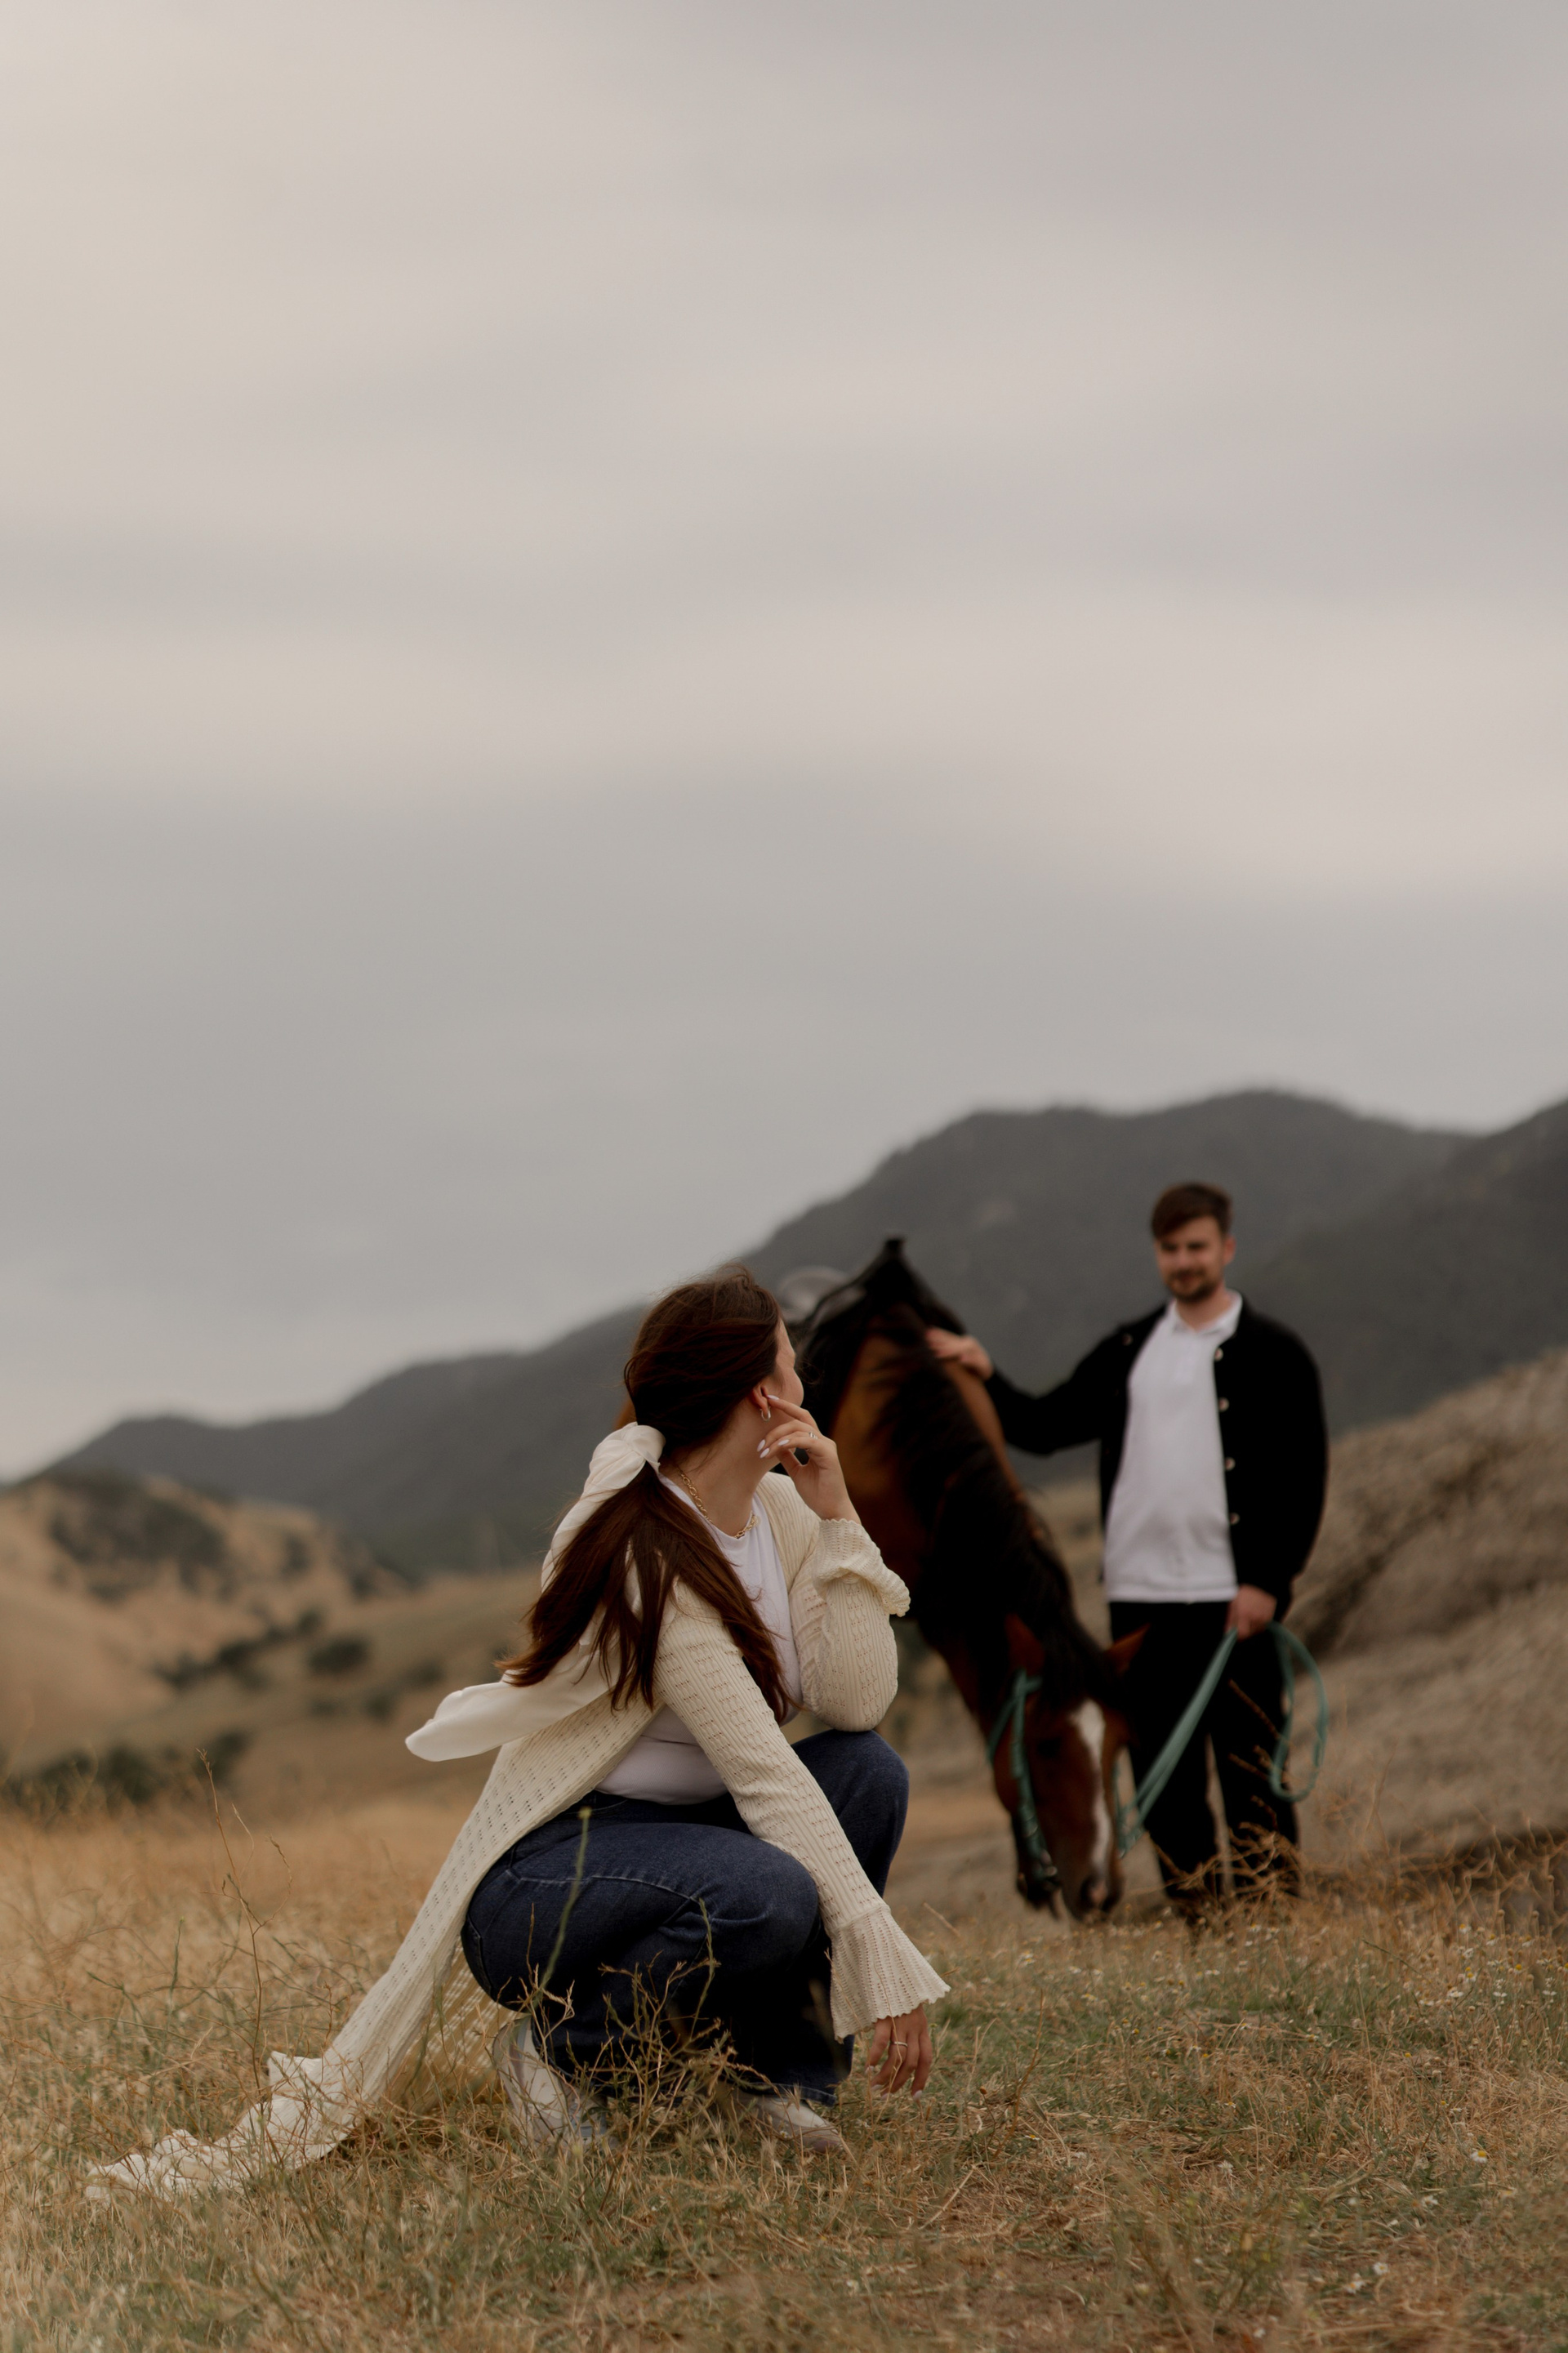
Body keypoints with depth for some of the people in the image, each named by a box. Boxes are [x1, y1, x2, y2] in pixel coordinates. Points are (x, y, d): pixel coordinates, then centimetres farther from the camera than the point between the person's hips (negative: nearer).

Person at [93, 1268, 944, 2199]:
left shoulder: (779, 1513, 3)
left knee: (869, 1771, -18)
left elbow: (859, 1701, -11)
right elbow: (762, 1772, -27)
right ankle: (568, 2045, -8)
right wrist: (886, 1964, -30)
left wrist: (837, 1517, -15)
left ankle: (785, 2073, -4)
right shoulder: (644, 1558, -23)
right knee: (768, 1895, -35)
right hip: (548, 1876, -7)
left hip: (674, 1836, 8)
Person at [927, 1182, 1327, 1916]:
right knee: (1162, 1775, 8)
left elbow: (1304, 1477, -5)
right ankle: (1193, 1917, 16)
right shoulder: (1128, 1352, 15)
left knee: (1250, 1771, -2)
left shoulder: (1273, 1355, -1)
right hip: (1141, 1598, 5)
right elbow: (1046, 1426, 15)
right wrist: (986, 1378, -1)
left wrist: (1267, 1582, -13)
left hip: (1233, 1600, -5)